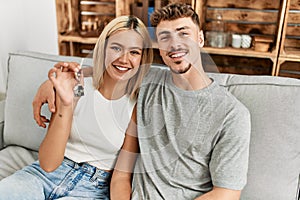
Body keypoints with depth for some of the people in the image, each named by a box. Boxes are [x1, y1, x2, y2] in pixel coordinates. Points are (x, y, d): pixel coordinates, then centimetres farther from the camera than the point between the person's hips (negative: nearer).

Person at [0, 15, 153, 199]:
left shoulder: (137, 106, -8)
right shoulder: (76, 88, -6)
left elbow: (122, 177, -6)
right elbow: (48, 164, -12)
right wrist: (66, 105, -24)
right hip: (46, 174, 1)